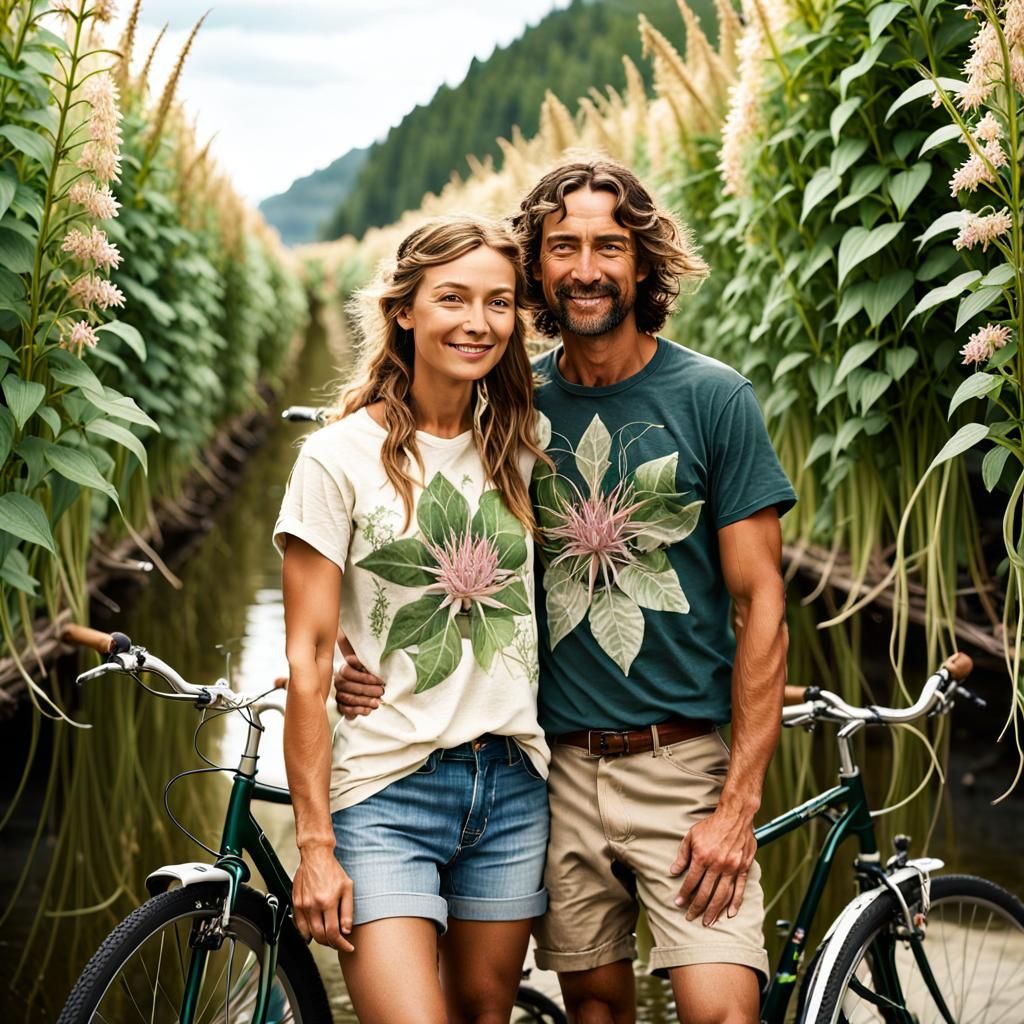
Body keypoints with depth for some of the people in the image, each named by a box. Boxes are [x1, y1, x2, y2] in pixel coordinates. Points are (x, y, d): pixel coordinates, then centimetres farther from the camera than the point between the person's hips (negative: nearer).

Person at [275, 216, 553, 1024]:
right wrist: (314, 842, -11)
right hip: (387, 793, -4)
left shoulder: (517, 450, 7)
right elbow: (308, 659, -8)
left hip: (512, 784, 5)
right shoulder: (343, 456, -7)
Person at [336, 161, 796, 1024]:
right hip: (559, 766, 3)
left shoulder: (713, 399, -4)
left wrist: (738, 804, -12)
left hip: (683, 764, -3)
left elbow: (760, 605, -5)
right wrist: (362, 664, -8)